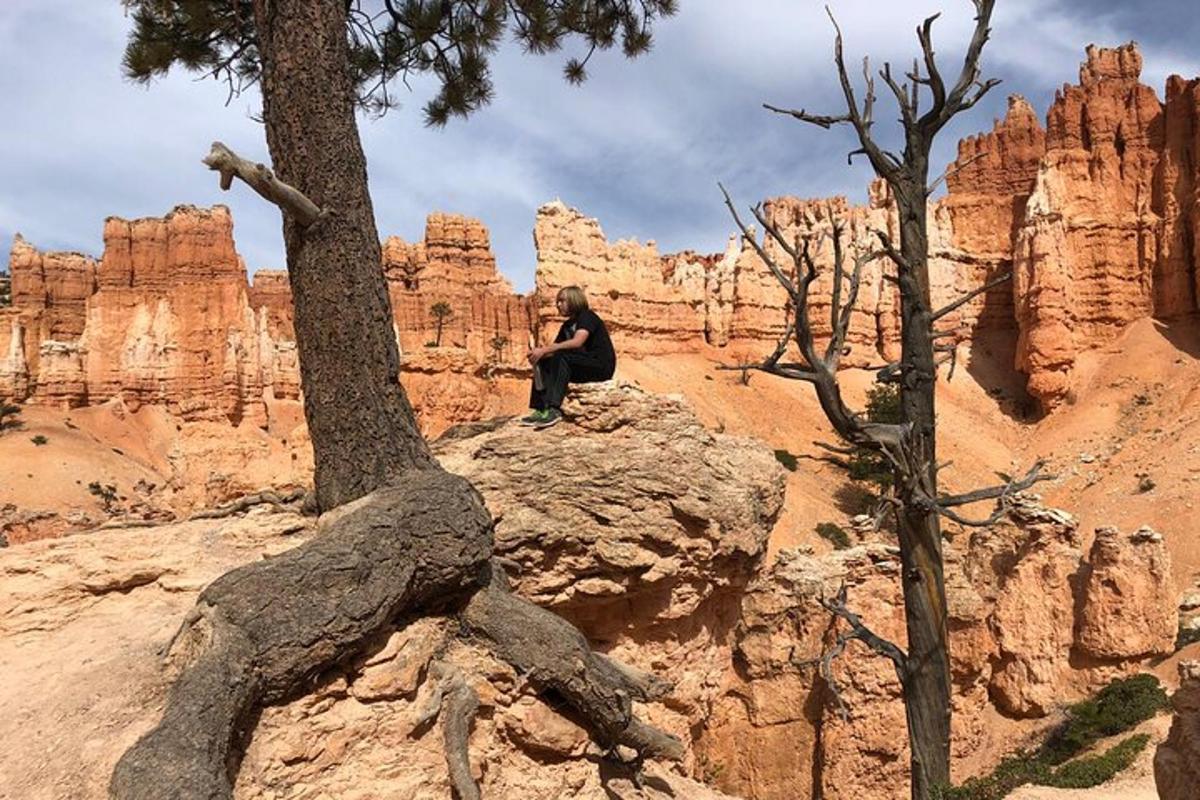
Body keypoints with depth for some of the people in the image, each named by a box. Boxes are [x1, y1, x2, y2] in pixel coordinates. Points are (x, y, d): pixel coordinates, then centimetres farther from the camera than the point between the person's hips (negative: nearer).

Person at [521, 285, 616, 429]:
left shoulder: (587, 316, -8)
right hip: (582, 367, 8)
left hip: (601, 366, -8)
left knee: (561, 357, -31)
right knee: (543, 362, -9)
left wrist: (545, 350, -29)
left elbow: (577, 342, -26)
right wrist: (539, 353, -16)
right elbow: (553, 350, 7)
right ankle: (541, 409, -21)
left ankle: (554, 410, -40)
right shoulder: (567, 325, 17)